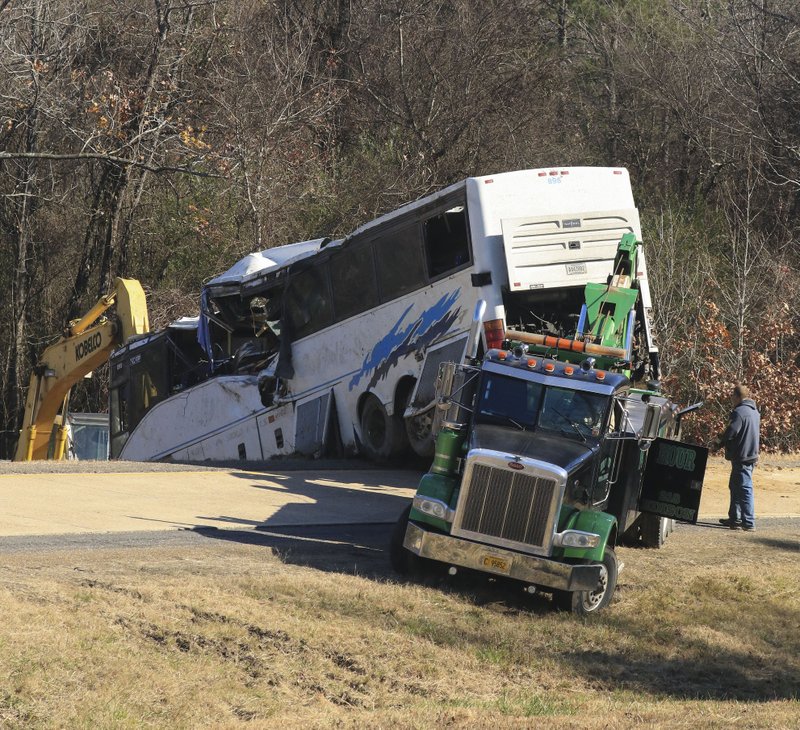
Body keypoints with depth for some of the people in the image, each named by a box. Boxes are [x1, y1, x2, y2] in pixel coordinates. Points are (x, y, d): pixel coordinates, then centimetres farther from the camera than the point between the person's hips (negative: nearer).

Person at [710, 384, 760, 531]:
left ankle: (749, 523, -11)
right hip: (751, 454, 10)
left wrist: (716, 443, -4)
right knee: (735, 486, 21)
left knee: (744, 488, -9)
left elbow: (730, 433, -23)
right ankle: (734, 518, 28)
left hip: (741, 456, -10)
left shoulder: (739, 412, -18)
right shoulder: (754, 412, 14)